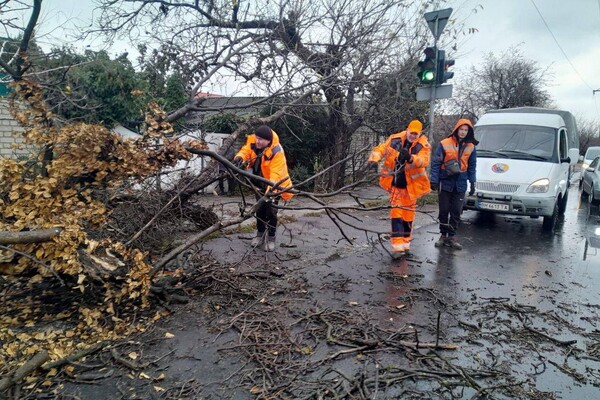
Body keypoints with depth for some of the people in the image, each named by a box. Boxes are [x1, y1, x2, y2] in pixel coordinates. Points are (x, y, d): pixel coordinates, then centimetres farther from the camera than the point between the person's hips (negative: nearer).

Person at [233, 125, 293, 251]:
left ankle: (271, 238, 15)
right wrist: (240, 157, -40)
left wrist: (271, 189, -55)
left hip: (274, 183, -5)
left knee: (271, 210, -2)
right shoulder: (253, 141, -20)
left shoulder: (277, 152, -35)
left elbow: (275, 174, -42)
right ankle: (260, 234, 31)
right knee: (260, 208, 14)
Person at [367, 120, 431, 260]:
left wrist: (411, 158, -48)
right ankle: (398, 247, -9)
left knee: (408, 215, 13)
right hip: (395, 184, 0)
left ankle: (405, 245, 29)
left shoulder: (423, 146, -10)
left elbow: (424, 160, -28)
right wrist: (373, 160, -26)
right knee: (396, 213, -7)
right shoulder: (395, 139, -5)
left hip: (411, 186, 1)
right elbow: (380, 149, -5)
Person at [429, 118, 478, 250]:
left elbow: (472, 166, 11)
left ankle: (452, 236, 14)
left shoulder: (470, 147, 5)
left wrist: (472, 183, 7)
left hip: (460, 184, 2)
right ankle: (443, 235, 17)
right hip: (445, 182, -2)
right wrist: (434, 180, -10)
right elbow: (436, 163, -5)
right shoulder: (444, 144, -6)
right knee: (444, 211, 5)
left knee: (456, 212, 4)